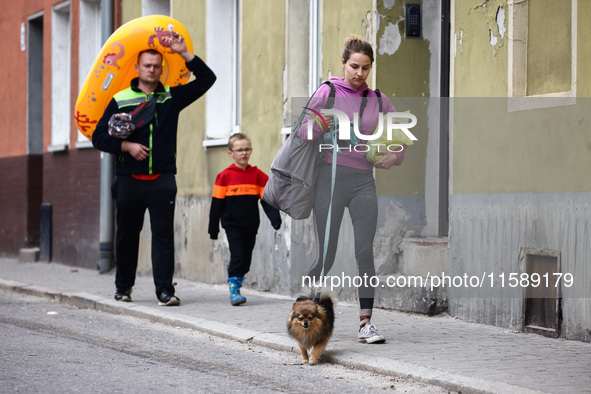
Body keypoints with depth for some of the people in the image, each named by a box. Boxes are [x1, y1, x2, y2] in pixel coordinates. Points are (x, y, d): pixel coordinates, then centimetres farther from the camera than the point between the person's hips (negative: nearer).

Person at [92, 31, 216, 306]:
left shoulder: (172, 97, 10)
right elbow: (99, 136, 5)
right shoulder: (120, 100, 6)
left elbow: (207, 79, 6)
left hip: (162, 179, 0)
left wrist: (184, 54, -3)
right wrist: (127, 146, -11)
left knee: (163, 233, -7)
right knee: (127, 234, 9)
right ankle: (123, 286, 25)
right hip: (129, 179, 0)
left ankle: (165, 289, -8)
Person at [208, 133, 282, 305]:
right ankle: (234, 291, -10)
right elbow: (217, 204, 0)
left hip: (251, 226, 3)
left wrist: (275, 218, -14)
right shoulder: (225, 176, -3)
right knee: (237, 256, -13)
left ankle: (237, 285, 24)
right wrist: (213, 228, 1)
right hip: (232, 225, -3)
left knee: (246, 259, 9)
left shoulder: (258, 175, 2)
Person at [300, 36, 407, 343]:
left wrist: (394, 156, 0)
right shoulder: (327, 93, 1)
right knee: (325, 256, -2)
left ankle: (366, 323, -2)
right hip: (331, 178, -3)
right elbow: (303, 133, -4)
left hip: (363, 182, 3)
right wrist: (320, 125, -23)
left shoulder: (377, 101, 10)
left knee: (365, 252, -6)